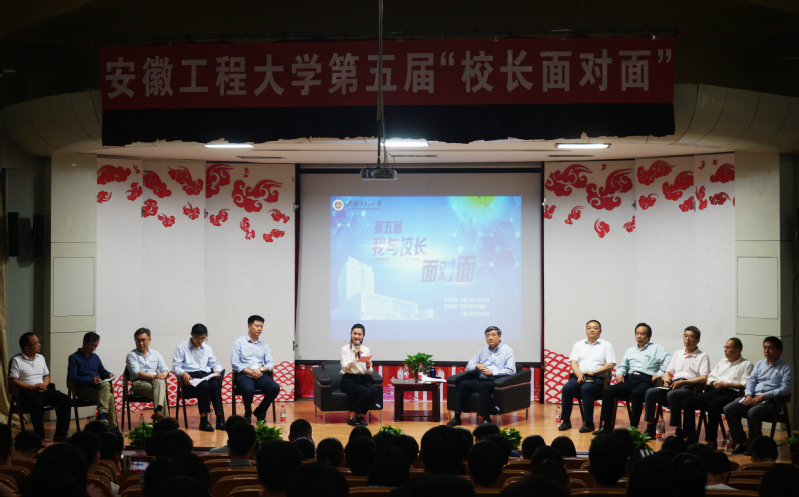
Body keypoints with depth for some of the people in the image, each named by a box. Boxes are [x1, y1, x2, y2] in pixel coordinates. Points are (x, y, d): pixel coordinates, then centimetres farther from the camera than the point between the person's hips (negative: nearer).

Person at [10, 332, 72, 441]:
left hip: (42, 390, 7)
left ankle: (60, 434, -13)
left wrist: (44, 385, -1)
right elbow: (12, 381, -9)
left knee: (66, 399, -13)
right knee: (38, 403, -39)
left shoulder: (40, 358, 19)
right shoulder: (16, 360, -2)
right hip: (25, 392, -7)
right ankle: (39, 436, -28)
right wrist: (33, 387, -15)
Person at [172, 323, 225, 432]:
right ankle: (203, 421, -36)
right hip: (190, 379, -4)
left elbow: (214, 363, 25)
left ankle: (220, 419, -36)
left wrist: (217, 370, 0)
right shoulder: (182, 348, 12)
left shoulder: (207, 348, 27)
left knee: (215, 384, -33)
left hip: (206, 376, 4)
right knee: (204, 385, -37)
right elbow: (175, 367, 2)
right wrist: (183, 373, -20)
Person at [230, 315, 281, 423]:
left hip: (260, 375, 4)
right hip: (244, 375, -4)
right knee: (249, 390, -37)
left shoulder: (264, 344, 20)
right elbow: (235, 363, -2)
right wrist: (249, 371, -14)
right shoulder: (239, 342, 7)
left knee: (275, 388, -26)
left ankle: (260, 412, 0)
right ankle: (248, 413, -3)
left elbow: (270, 363, 11)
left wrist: (261, 369, -10)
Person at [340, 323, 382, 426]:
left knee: (375, 391, -28)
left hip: (363, 379, 4)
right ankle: (352, 417, -14)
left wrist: (368, 366, -13)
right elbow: (345, 368, -14)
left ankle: (361, 416, -9)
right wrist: (355, 356, -21)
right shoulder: (345, 349, -1)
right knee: (365, 392, -33)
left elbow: (369, 372, 9)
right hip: (349, 380, -4)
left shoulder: (367, 350, 10)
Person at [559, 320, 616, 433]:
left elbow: (610, 365, 0)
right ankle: (566, 421, -21)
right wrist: (579, 375, -11)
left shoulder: (606, 345, 12)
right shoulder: (579, 345, 21)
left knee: (586, 389, -35)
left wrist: (593, 372, -12)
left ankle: (588, 423, -29)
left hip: (597, 378, -3)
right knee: (567, 388, -27)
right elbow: (574, 363, 9)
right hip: (579, 376, 3)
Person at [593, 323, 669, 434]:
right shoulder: (630, 351, 32)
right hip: (630, 379, 5)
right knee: (608, 391, -20)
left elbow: (668, 360, -2)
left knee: (636, 393, -39)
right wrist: (619, 373, 11)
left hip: (645, 380, -5)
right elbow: (622, 366, 33)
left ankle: (634, 426, -34)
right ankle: (606, 425, -22)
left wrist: (660, 373, -12)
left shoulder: (656, 348, 13)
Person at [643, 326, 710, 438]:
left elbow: (703, 378, -5)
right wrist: (666, 381, 3)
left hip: (689, 387, -5)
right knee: (650, 392, -23)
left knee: (672, 394, -38)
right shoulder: (678, 354, 28)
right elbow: (667, 372, 28)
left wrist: (683, 382, -16)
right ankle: (649, 430, -21)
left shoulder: (702, 356, 9)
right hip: (673, 385, 5)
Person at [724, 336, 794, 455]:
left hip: (771, 401, -6)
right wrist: (749, 395, -6)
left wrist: (763, 396, -17)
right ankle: (740, 443, -9)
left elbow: (786, 388, -10)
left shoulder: (786, 368, 1)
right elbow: (751, 381, 16)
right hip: (753, 398, 7)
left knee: (753, 412, -36)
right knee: (728, 409, -15)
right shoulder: (759, 364, 22)